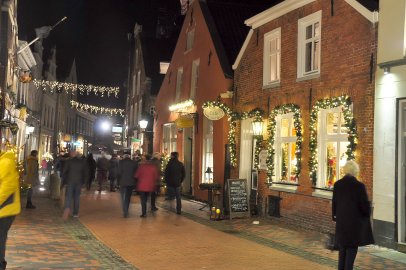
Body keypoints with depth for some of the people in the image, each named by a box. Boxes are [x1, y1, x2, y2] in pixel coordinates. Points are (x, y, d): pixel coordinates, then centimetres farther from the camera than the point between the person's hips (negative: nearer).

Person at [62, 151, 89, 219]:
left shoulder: (69, 161, -2)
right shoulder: (83, 161, 4)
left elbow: (64, 172, -4)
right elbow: (86, 173, 6)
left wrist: (65, 180, 6)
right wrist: (83, 181, 12)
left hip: (70, 181, -2)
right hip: (79, 182, 2)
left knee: (68, 196, -2)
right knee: (76, 197, 9)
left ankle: (67, 208, -27)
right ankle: (75, 213, 11)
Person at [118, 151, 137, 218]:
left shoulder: (121, 162, -6)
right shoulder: (134, 163, 1)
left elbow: (119, 172, -8)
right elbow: (135, 173, 2)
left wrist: (118, 181, 0)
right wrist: (134, 182, 9)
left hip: (123, 182, -2)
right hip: (131, 182, 2)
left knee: (123, 197, 3)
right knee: (128, 197, 14)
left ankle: (125, 212, -9)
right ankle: (126, 211, 20)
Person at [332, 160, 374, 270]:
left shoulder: (337, 184, -3)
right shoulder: (359, 185, -16)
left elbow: (334, 202, 5)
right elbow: (365, 204, -10)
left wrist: (335, 216, 18)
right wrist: (367, 215, 8)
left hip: (341, 220, 4)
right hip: (355, 220, -4)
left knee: (342, 247, 16)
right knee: (352, 248, 4)